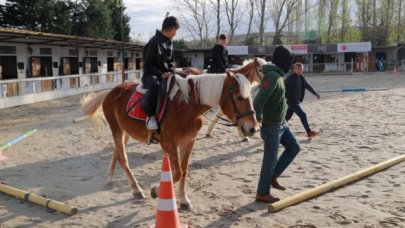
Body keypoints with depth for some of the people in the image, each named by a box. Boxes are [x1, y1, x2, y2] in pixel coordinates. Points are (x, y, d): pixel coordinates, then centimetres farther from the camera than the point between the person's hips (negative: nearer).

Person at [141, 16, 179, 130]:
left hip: (166, 74, 8)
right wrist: (160, 74, -22)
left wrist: (171, 72, -1)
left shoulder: (169, 42, 12)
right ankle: (151, 115, -30)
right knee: (155, 85, -40)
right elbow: (147, 64, -12)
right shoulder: (154, 42, -12)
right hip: (151, 75, -8)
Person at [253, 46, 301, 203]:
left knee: (294, 147, 17)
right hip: (271, 126, -10)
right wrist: (258, 121, -31)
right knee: (270, 159, 0)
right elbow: (258, 101, -31)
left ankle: (273, 176, 23)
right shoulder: (272, 76, -22)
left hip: (281, 123, 10)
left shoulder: (277, 74, 9)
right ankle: (262, 194, 14)